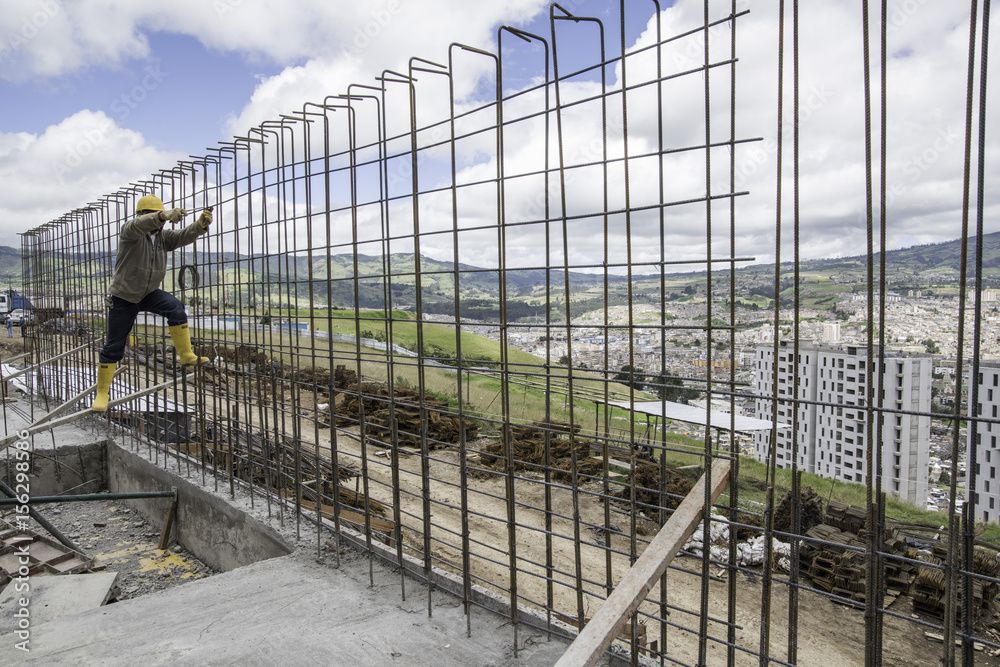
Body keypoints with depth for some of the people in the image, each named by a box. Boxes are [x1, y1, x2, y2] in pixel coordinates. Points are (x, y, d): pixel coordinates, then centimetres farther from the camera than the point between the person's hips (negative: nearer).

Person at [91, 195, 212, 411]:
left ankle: (185, 354, -15)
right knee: (114, 346, 2)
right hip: (123, 297, -4)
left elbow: (184, 236, -16)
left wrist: (201, 223, -38)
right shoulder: (130, 231, -16)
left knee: (175, 308, -26)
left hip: (149, 293, 4)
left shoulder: (162, 235, 0)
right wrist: (164, 215, -60)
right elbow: (139, 225, -40)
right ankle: (102, 392, 17)